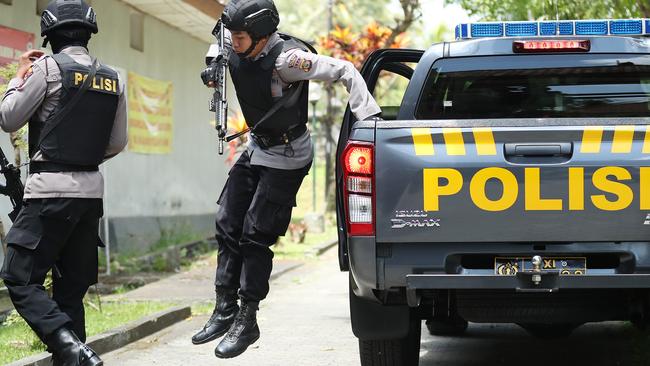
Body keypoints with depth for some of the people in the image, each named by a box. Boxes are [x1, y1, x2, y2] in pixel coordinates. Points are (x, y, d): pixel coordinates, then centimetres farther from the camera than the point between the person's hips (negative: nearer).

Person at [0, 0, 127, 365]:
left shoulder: (48, 67, -8)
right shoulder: (114, 79, 8)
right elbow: (118, 143, 14)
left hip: (51, 189, -6)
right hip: (91, 190, 6)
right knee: (71, 287, 12)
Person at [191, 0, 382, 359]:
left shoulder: (286, 59, -30)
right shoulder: (234, 49, -9)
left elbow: (344, 71, -31)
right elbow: (221, 38, 18)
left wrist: (369, 116, -36)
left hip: (286, 156, -8)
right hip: (256, 148, 8)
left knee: (255, 235, -9)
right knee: (227, 226, 5)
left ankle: (247, 322, 0)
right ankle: (224, 311, 14)